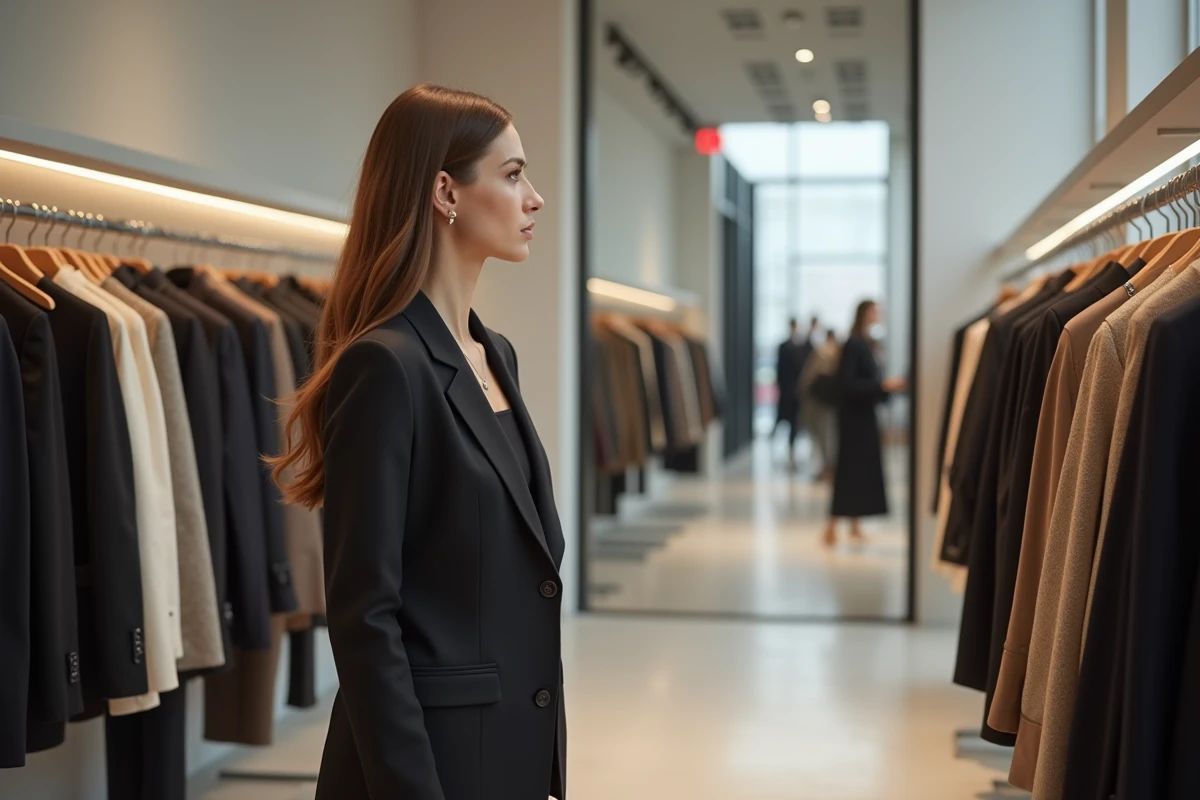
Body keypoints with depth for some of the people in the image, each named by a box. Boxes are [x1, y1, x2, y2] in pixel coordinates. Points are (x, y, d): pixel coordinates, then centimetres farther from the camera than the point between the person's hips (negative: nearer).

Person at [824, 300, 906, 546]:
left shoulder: (866, 344, 10)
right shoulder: (853, 345, -15)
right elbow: (848, 384, -20)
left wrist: (889, 387, 4)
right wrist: (883, 386, -20)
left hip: (865, 416, 8)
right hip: (854, 417, -8)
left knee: (863, 468, 9)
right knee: (850, 468, -7)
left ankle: (855, 528, 14)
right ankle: (832, 528, -3)